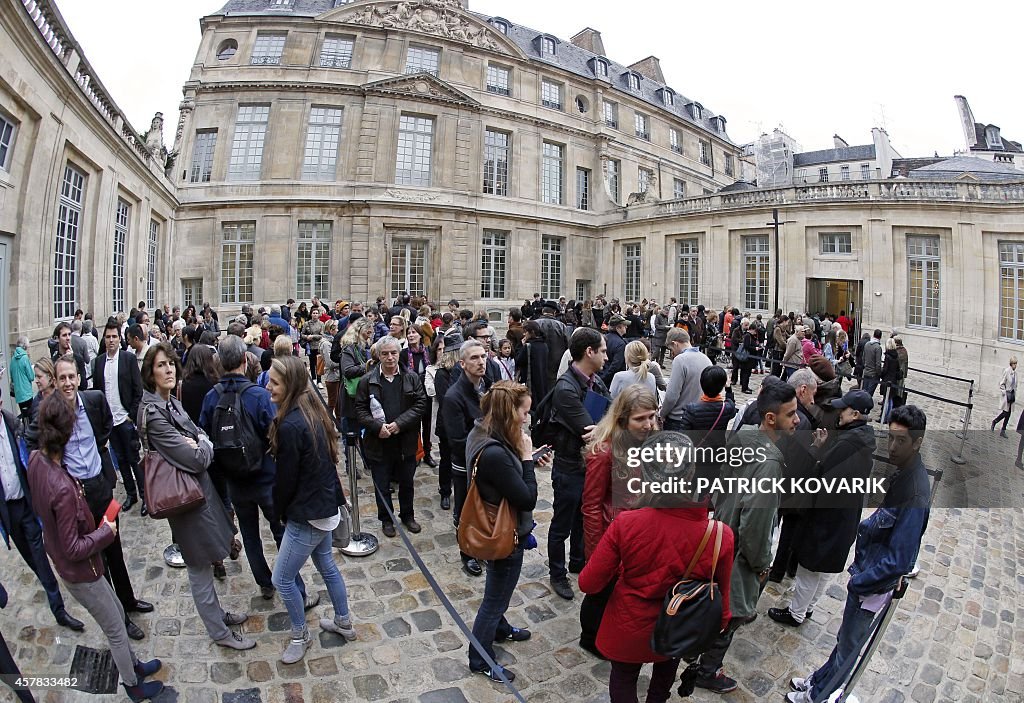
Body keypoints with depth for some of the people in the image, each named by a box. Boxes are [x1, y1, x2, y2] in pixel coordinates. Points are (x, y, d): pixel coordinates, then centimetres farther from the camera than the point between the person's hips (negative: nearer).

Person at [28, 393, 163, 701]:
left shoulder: (35, 459, -13)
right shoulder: (63, 488, -38)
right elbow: (74, 549, -27)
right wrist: (106, 532, -15)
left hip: (60, 558, 8)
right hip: (81, 572, -8)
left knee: (117, 616, 27)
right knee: (116, 631, 16)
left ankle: (134, 664, 48)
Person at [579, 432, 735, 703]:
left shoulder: (626, 523, -31)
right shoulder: (721, 536, -28)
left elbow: (588, 584, -20)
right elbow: (721, 596, -9)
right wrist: (719, 625, 12)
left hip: (629, 629, -2)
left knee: (623, 679, 29)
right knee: (665, 674, 36)